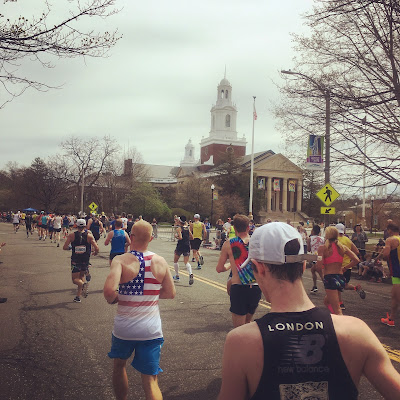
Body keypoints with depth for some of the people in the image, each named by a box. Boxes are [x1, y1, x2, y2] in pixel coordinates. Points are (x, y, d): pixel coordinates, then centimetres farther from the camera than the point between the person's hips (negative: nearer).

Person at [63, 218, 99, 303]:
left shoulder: (72, 235, -4)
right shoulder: (89, 235, -4)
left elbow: (64, 247, -8)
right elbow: (97, 248, -9)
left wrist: (71, 247, 13)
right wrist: (95, 252, 13)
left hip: (75, 260, -1)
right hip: (85, 261, 1)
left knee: (75, 279, 8)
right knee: (82, 276, 21)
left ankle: (83, 284, -25)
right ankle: (78, 296, 17)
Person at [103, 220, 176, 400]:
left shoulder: (121, 260, -13)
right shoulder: (160, 262, -3)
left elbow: (109, 290, -28)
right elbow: (171, 293, 6)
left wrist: (112, 299, -6)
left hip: (124, 327, -1)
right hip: (151, 328, 1)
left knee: (119, 365, 28)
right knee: (150, 380, 7)